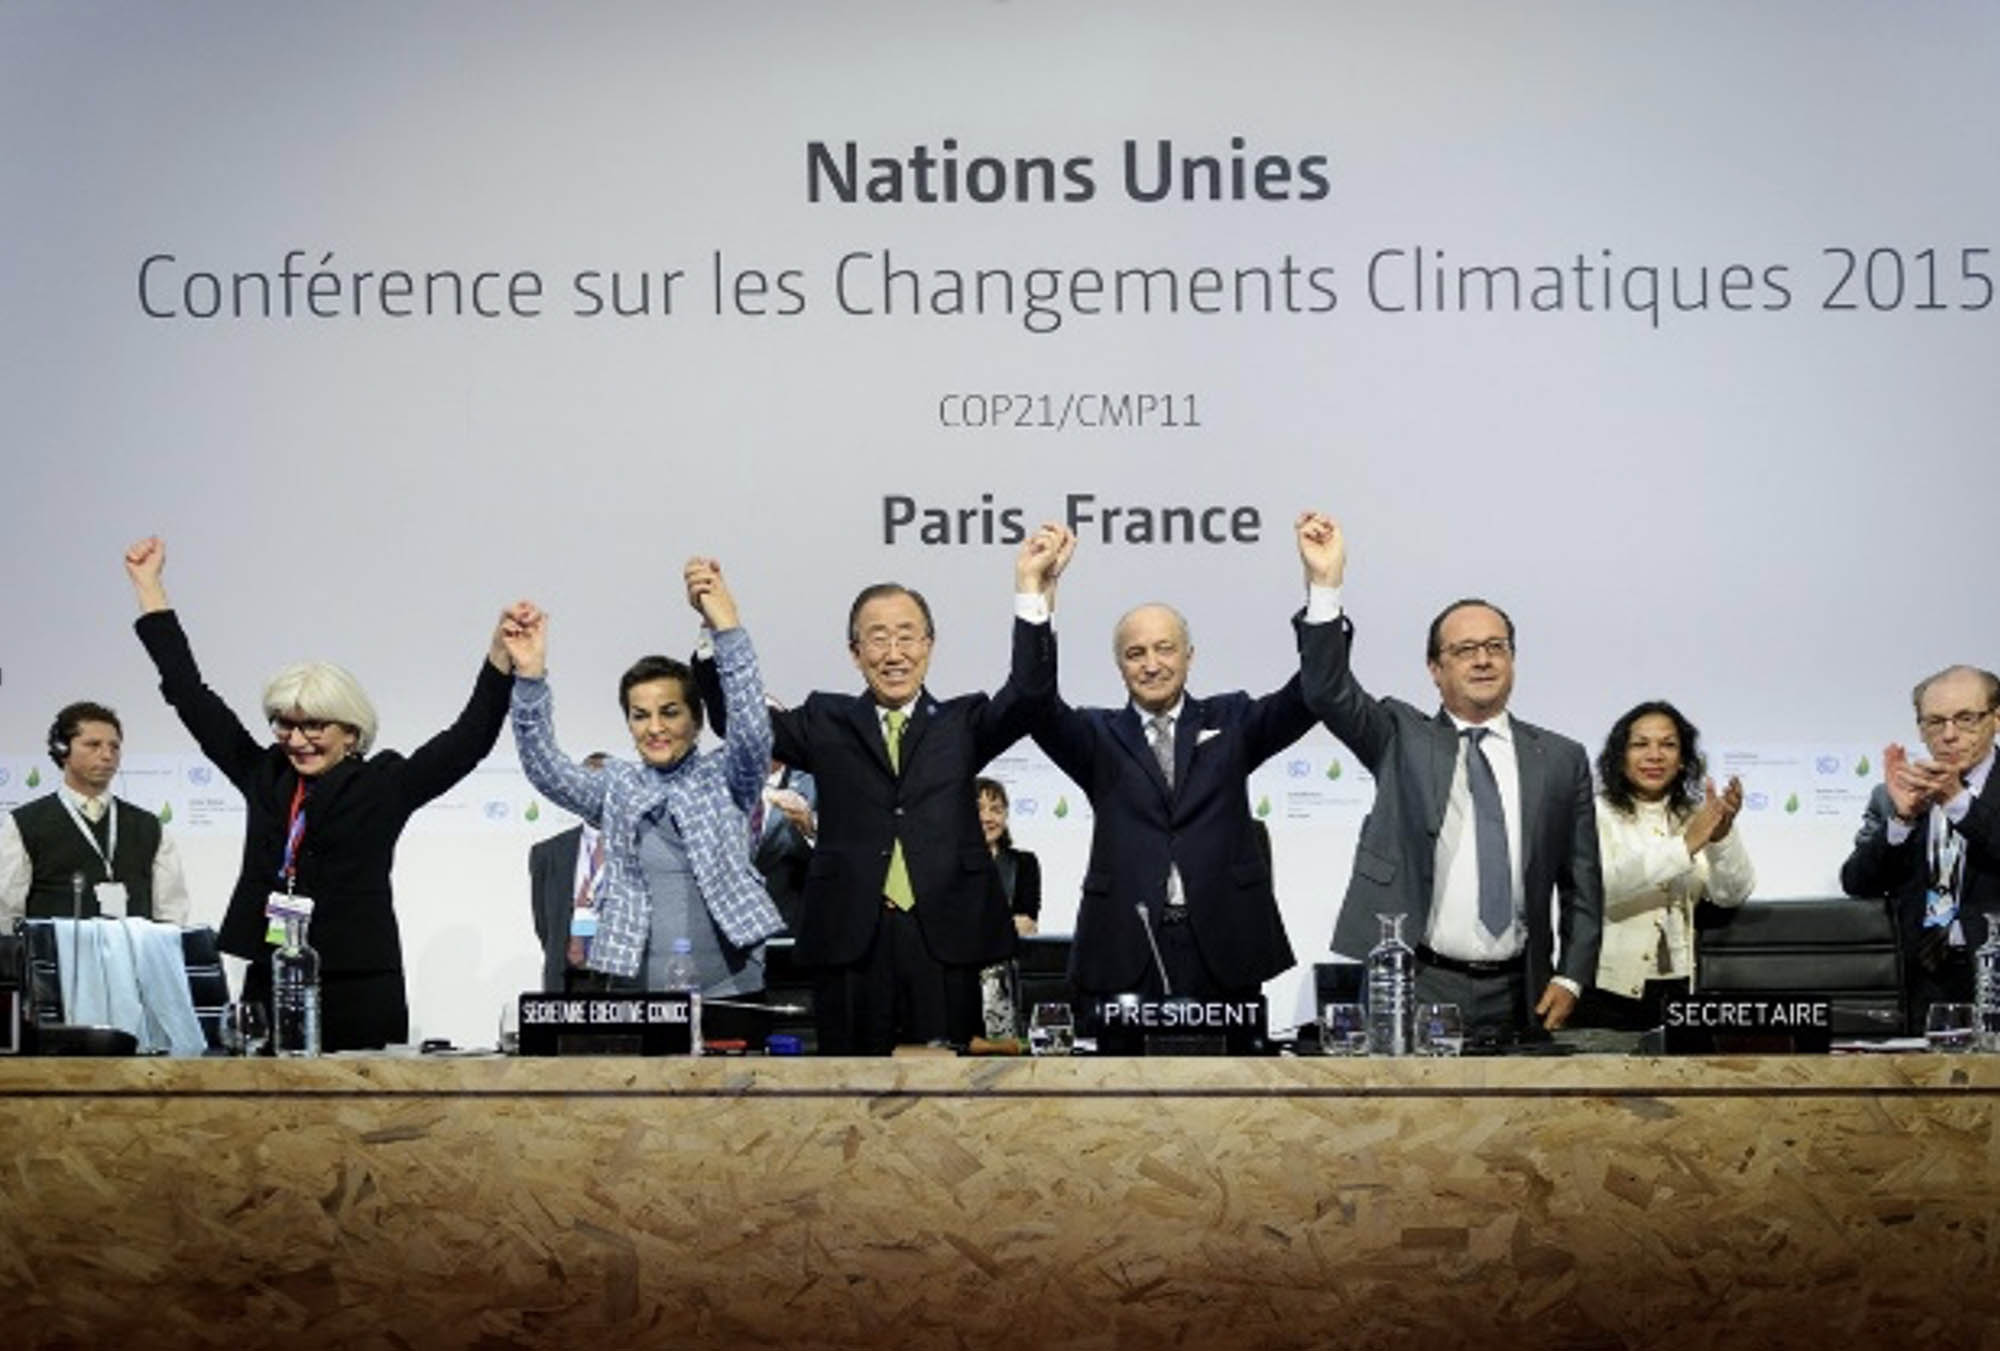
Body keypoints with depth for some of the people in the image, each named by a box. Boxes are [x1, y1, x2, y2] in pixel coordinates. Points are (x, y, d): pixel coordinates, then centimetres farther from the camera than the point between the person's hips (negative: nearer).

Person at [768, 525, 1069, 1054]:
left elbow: (1029, 692, -2)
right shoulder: (827, 723, 15)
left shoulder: (962, 723, 14)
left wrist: (1032, 589, -13)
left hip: (945, 937, 0)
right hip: (852, 938, 0)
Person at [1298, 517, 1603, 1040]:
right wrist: (1326, 585, -20)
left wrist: (1570, 979, 0)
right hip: (1415, 986, -2)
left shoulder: (1561, 760, 11)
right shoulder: (1401, 740, 7)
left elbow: (1582, 886, 12)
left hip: (1516, 997, 2)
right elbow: (1328, 691, -9)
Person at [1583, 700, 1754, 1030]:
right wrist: (1683, 846, -26)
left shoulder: (1695, 817, 10)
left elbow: (1733, 894, -1)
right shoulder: (1597, 815, -2)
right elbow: (1602, 888, -19)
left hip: (1678, 990, 3)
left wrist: (1723, 836, -20)